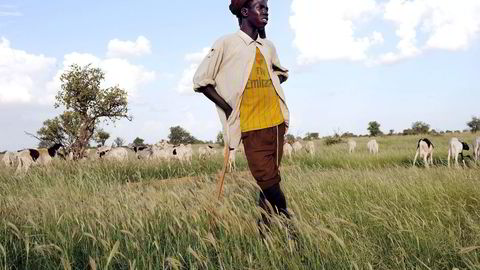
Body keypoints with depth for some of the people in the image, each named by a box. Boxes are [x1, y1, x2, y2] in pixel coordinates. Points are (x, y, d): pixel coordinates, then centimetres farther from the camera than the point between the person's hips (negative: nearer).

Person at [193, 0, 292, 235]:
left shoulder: (268, 46, 14)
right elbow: (201, 80, -3)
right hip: (251, 126, -5)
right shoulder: (227, 43, -3)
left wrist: (268, 87, 12)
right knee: (266, 179, -7)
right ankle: (287, 219, 11)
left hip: (276, 121, 6)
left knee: (271, 180, 6)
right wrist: (228, 107, -7)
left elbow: (281, 73, 32)